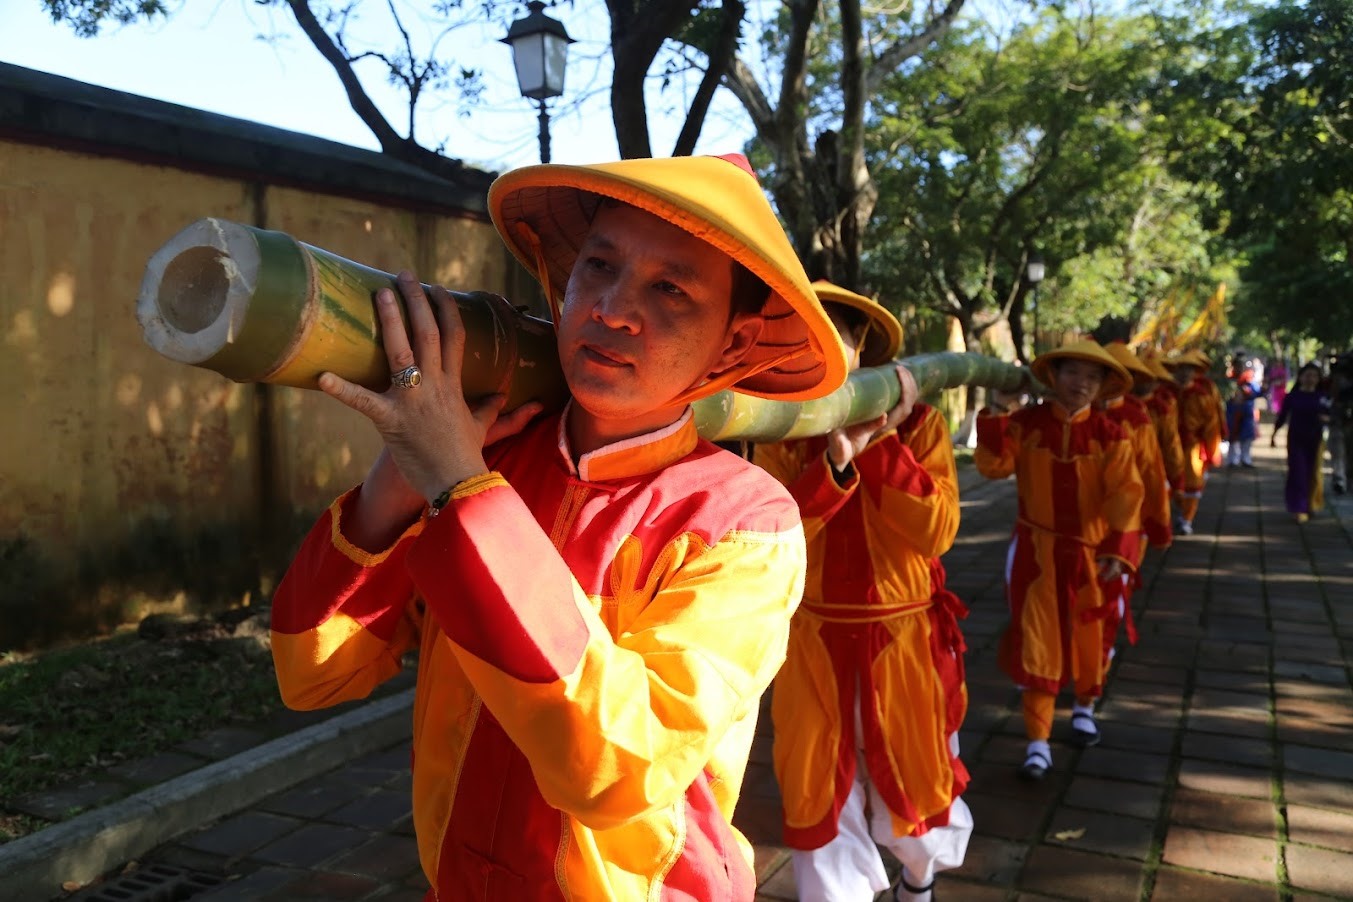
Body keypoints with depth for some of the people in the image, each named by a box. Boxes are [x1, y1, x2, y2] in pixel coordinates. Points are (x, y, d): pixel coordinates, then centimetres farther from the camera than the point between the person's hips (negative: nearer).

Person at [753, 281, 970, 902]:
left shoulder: (915, 423, -4)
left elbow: (935, 531, -14)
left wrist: (882, 443, -21)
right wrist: (835, 461, -28)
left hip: (903, 640, 0)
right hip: (814, 645, 0)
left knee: (910, 780, 18)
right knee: (819, 792, 6)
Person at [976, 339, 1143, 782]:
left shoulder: (1109, 436, -7)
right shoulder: (1026, 423, -7)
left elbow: (1125, 495, -11)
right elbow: (993, 465, -17)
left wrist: (1118, 549, -21)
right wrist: (995, 415, -26)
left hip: (1090, 551, 1)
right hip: (1037, 549, -1)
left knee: (1089, 634, 16)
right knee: (1036, 640, -2)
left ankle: (1084, 708, 44)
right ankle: (1038, 741, 4)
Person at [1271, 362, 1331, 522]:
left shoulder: (1322, 397, 2)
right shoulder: (1292, 396, -2)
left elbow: (1329, 416, 6)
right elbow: (1282, 416, 3)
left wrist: (1326, 419, -17)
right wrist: (1273, 435, 0)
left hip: (1315, 440, 2)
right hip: (1296, 439, -2)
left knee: (1313, 474, 9)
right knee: (1298, 473, -6)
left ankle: (1312, 505, 26)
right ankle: (1299, 509, -4)